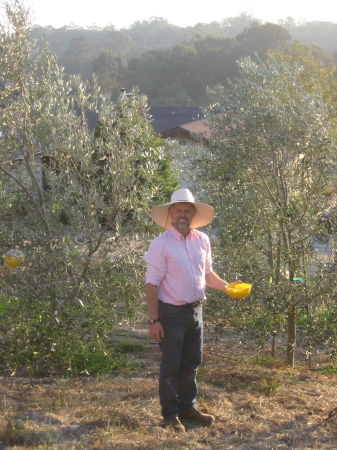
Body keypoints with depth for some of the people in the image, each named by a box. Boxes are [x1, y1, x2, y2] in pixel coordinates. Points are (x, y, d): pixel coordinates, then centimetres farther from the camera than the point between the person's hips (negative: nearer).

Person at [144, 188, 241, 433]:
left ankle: (187, 407, 31)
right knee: (171, 366, 4)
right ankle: (170, 415, 16)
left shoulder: (202, 240, 4)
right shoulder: (161, 244, -14)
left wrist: (227, 286, -3)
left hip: (195, 310, 6)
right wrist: (154, 320, -18)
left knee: (191, 363, 16)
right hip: (171, 312, -6)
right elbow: (152, 283, -14)